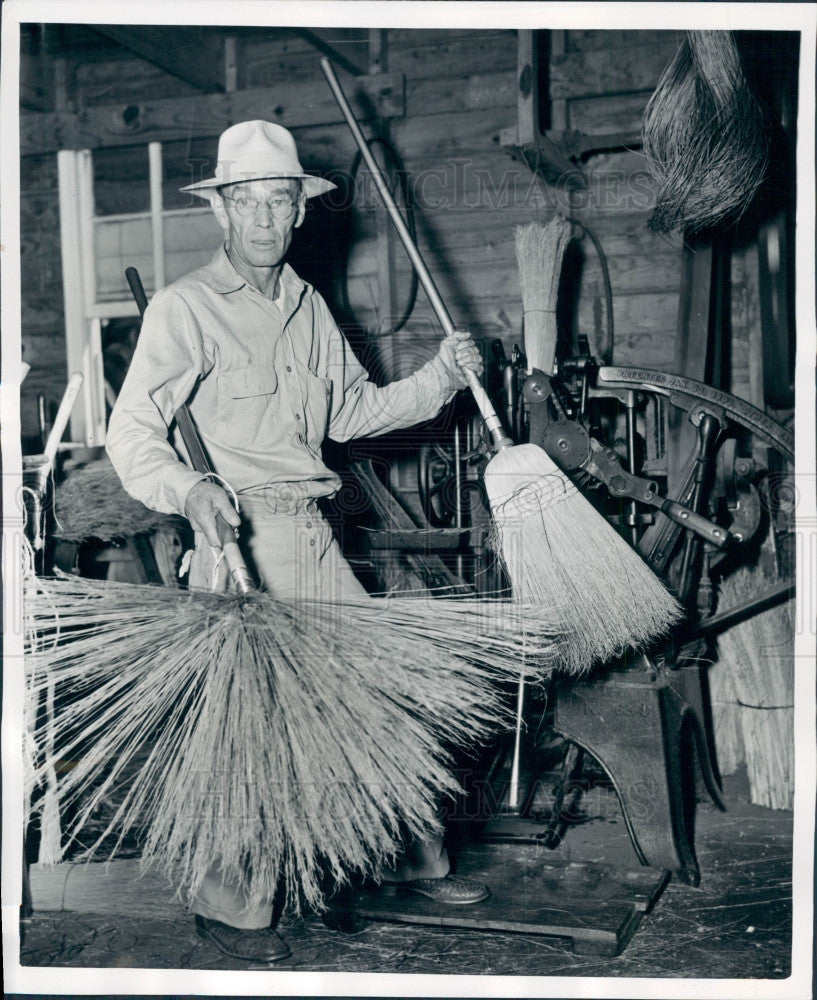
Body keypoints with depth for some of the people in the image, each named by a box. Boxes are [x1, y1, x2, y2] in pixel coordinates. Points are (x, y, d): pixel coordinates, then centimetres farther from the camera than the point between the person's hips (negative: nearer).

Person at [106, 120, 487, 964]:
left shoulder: (307, 305, 16)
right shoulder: (185, 307, -5)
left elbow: (354, 410, 23)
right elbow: (131, 433, -10)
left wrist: (441, 375, 13)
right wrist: (191, 490, -28)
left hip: (313, 536, 7)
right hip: (237, 537, -6)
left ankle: (412, 858, 28)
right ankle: (227, 907, 14)